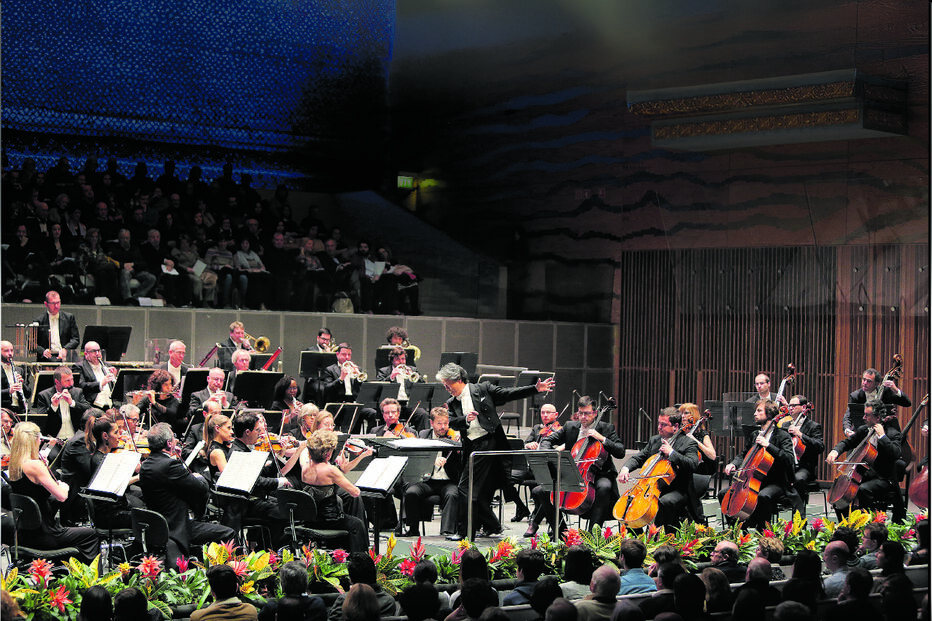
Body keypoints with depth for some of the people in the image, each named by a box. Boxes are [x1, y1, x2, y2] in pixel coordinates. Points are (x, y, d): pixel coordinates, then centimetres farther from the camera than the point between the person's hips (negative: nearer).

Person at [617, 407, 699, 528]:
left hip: (678, 491, -6)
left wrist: (671, 452, -20)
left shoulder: (688, 443, -4)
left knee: (664, 502, -37)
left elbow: (693, 465, -18)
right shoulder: (654, 441, 16)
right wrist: (626, 468, -6)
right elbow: (638, 458, 15)